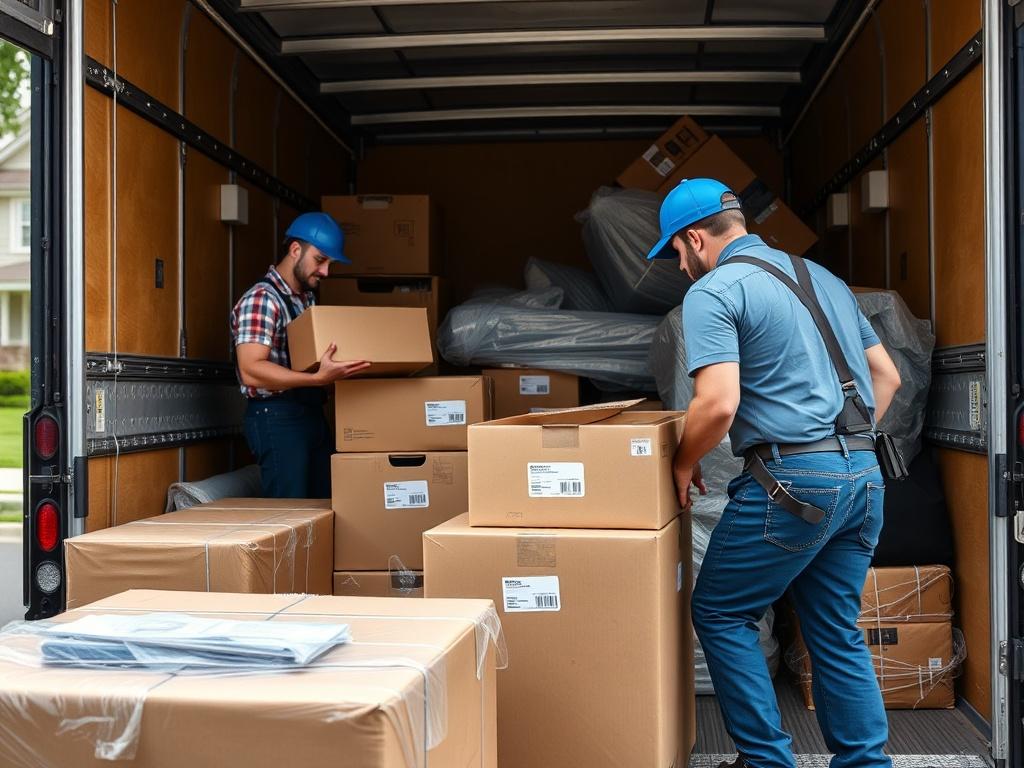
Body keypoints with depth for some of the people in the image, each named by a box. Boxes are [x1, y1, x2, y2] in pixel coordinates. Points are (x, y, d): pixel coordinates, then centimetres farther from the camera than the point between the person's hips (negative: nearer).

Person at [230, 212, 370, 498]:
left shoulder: (307, 299, 14)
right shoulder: (261, 299, -14)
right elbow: (251, 371, -25)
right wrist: (318, 378, -35)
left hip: (313, 414, 9)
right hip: (277, 418, -9)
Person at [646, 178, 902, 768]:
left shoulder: (712, 293, -6)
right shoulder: (822, 276, 18)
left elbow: (718, 403, -19)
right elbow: (887, 377, 20)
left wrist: (684, 465, -2)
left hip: (794, 479, -8)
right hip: (865, 474, 8)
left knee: (721, 613, 8)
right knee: (838, 631, 15)